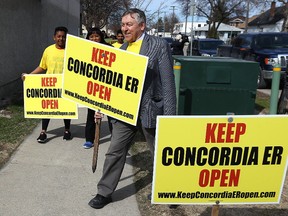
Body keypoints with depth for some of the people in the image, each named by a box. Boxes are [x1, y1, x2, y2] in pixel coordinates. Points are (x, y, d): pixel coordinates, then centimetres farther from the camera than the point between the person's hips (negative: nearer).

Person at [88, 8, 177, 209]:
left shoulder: (159, 45, -9)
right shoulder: (122, 49, 9)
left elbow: (168, 81, -12)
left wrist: (169, 116, -15)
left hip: (150, 110, -4)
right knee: (115, 152, 8)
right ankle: (105, 192, 23)